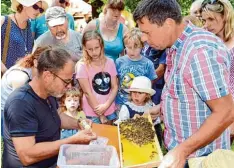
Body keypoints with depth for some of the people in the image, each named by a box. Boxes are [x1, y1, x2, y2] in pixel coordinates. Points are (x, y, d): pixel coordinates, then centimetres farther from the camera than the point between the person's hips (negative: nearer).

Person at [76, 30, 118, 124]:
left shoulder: (110, 62, 0)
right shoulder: (82, 65, -13)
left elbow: (115, 87, 0)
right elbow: (88, 93, -12)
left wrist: (106, 106, -15)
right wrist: (100, 115, -10)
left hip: (110, 111, 4)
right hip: (92, 113, -4)